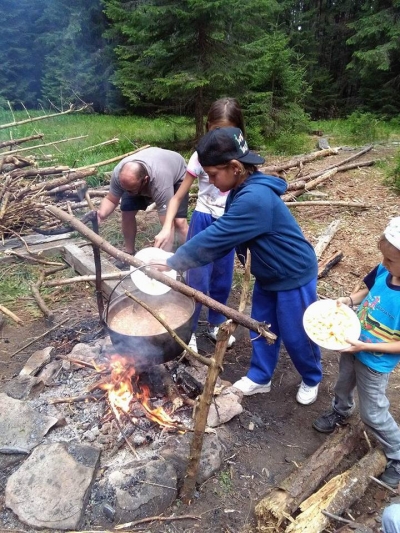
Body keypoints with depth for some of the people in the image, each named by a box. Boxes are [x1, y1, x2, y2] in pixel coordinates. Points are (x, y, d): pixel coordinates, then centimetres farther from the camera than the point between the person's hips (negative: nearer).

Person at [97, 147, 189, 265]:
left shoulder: (160, 184, -47)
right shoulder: (118, 173, -33)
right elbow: (110, 200, -18)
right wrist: (101, 214, -41)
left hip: (176, 176, -4)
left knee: (179, 222, -21)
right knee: (127, 212, -8)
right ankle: (129, 254, 13)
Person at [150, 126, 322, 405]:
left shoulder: (255, 199, -35)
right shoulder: (242, 191, -3)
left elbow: (214, 238, -33)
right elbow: (221, 238, 1)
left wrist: (172, 263, -23)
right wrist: (179, 259, -8)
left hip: (295, 275, -8)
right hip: (268, 275, 9)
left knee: (296, 335, 11)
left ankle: (312, 379, 40)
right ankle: (260, 378, 40)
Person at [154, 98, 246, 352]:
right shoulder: (201, 156, -11)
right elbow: (178, 197, -11)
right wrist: (167, 227, -25)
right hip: (204, 222, -3)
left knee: (223, 279, 14)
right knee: (197, 280, 1)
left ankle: (216, 324, 35)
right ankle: (188, 330, 20)